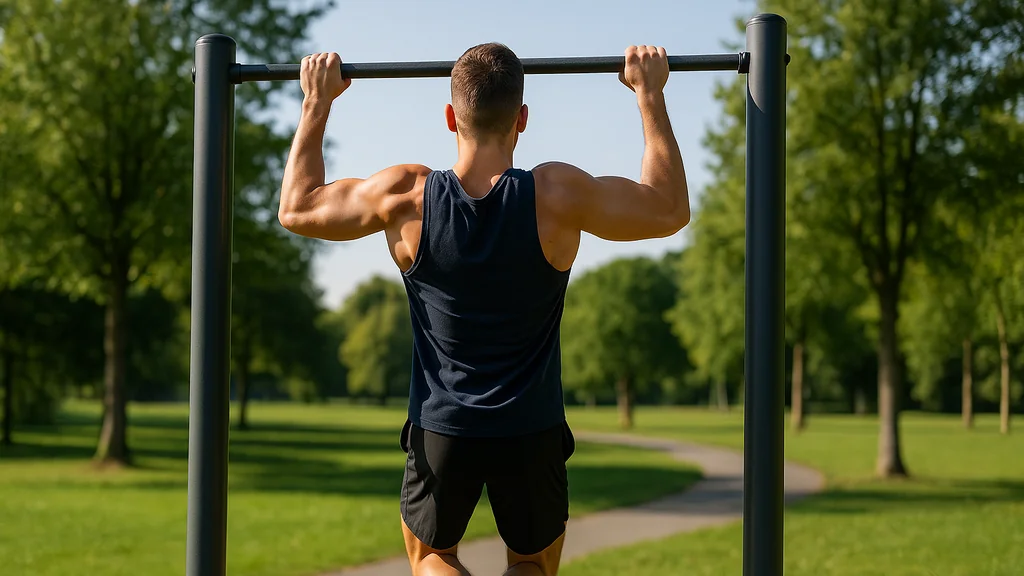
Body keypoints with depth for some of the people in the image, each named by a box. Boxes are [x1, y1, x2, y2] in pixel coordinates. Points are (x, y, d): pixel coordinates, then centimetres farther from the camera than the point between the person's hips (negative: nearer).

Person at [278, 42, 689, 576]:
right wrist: (650, 93, 6)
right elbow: (670, 209, 1)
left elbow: (296, 209, 4)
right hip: (532, 432, 0)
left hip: (440, 431, 0)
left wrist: (317, 102, 12)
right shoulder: (556, 197, -16)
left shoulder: (406, 197, -13)